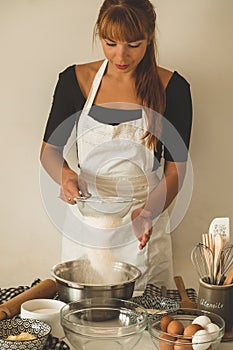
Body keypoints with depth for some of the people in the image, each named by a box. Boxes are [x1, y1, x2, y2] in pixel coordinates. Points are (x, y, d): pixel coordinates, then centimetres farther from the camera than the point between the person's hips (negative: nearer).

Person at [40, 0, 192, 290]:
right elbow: (50, 150, 4)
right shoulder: (75, 80, -3)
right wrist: (65, 176, -18)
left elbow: (176, 168, -5)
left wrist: (148, 212, -22)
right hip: (85, 222, 1)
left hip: (145, 226, -1)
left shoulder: (172, 88, -6)